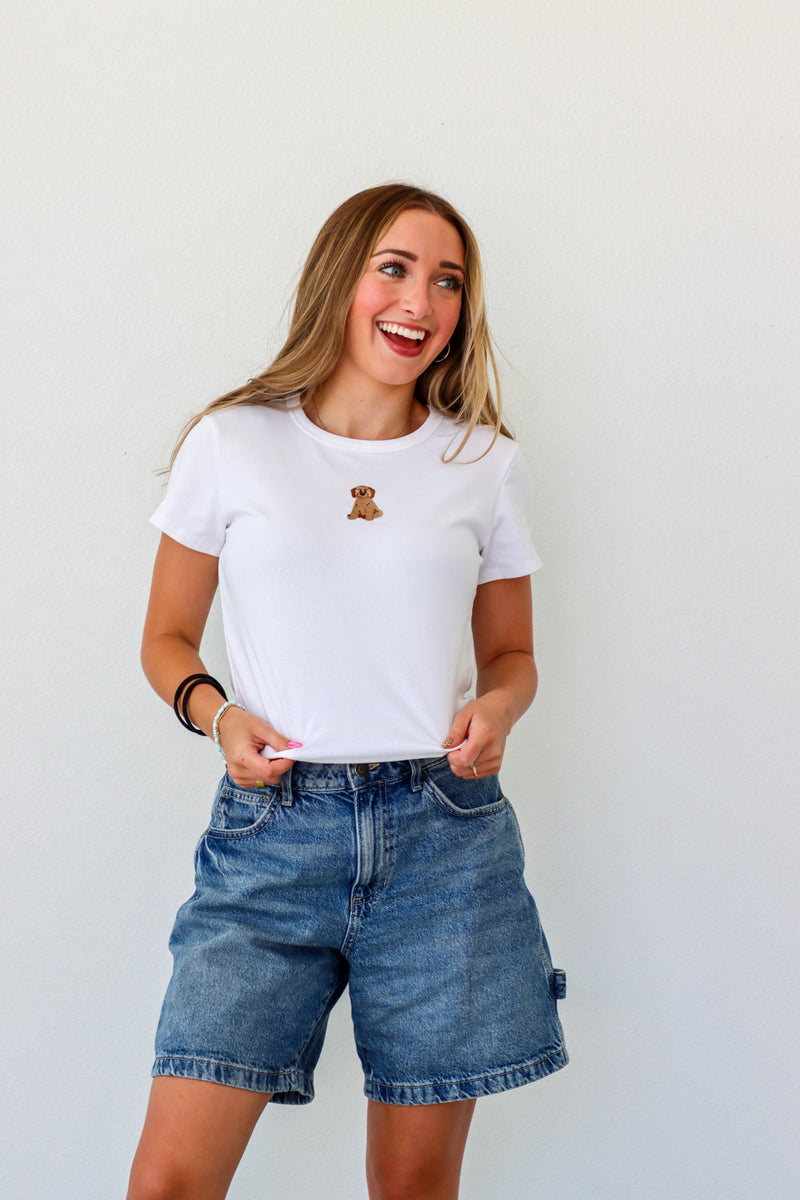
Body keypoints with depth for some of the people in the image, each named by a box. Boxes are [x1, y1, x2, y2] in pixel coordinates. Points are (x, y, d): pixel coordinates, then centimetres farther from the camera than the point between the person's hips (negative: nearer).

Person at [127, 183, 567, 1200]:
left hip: (445, 832, 2)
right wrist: (215, 713, -9)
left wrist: (497, 707, -5)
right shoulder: (231, 442, 4)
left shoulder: (486, 461, 9)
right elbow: (168, 638, 11)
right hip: (273, 828, -1)